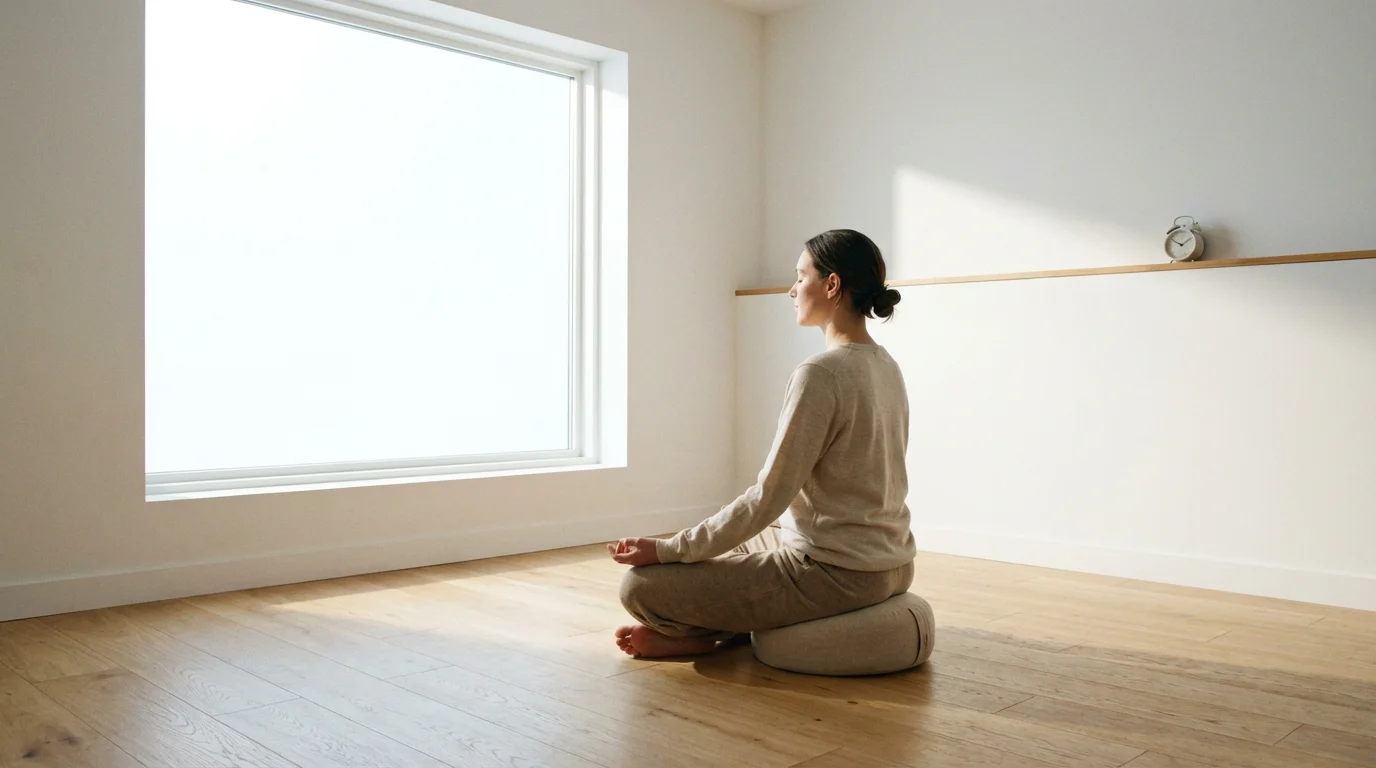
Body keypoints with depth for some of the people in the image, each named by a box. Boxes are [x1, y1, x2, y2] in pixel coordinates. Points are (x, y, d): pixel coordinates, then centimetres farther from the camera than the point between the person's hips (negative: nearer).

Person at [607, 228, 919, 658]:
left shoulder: (820, 373, -21)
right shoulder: (884, 366, 7)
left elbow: (769, 497, -21)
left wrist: (666, 550, -14)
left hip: (835, 572, -10)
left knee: (641, 585, -10)